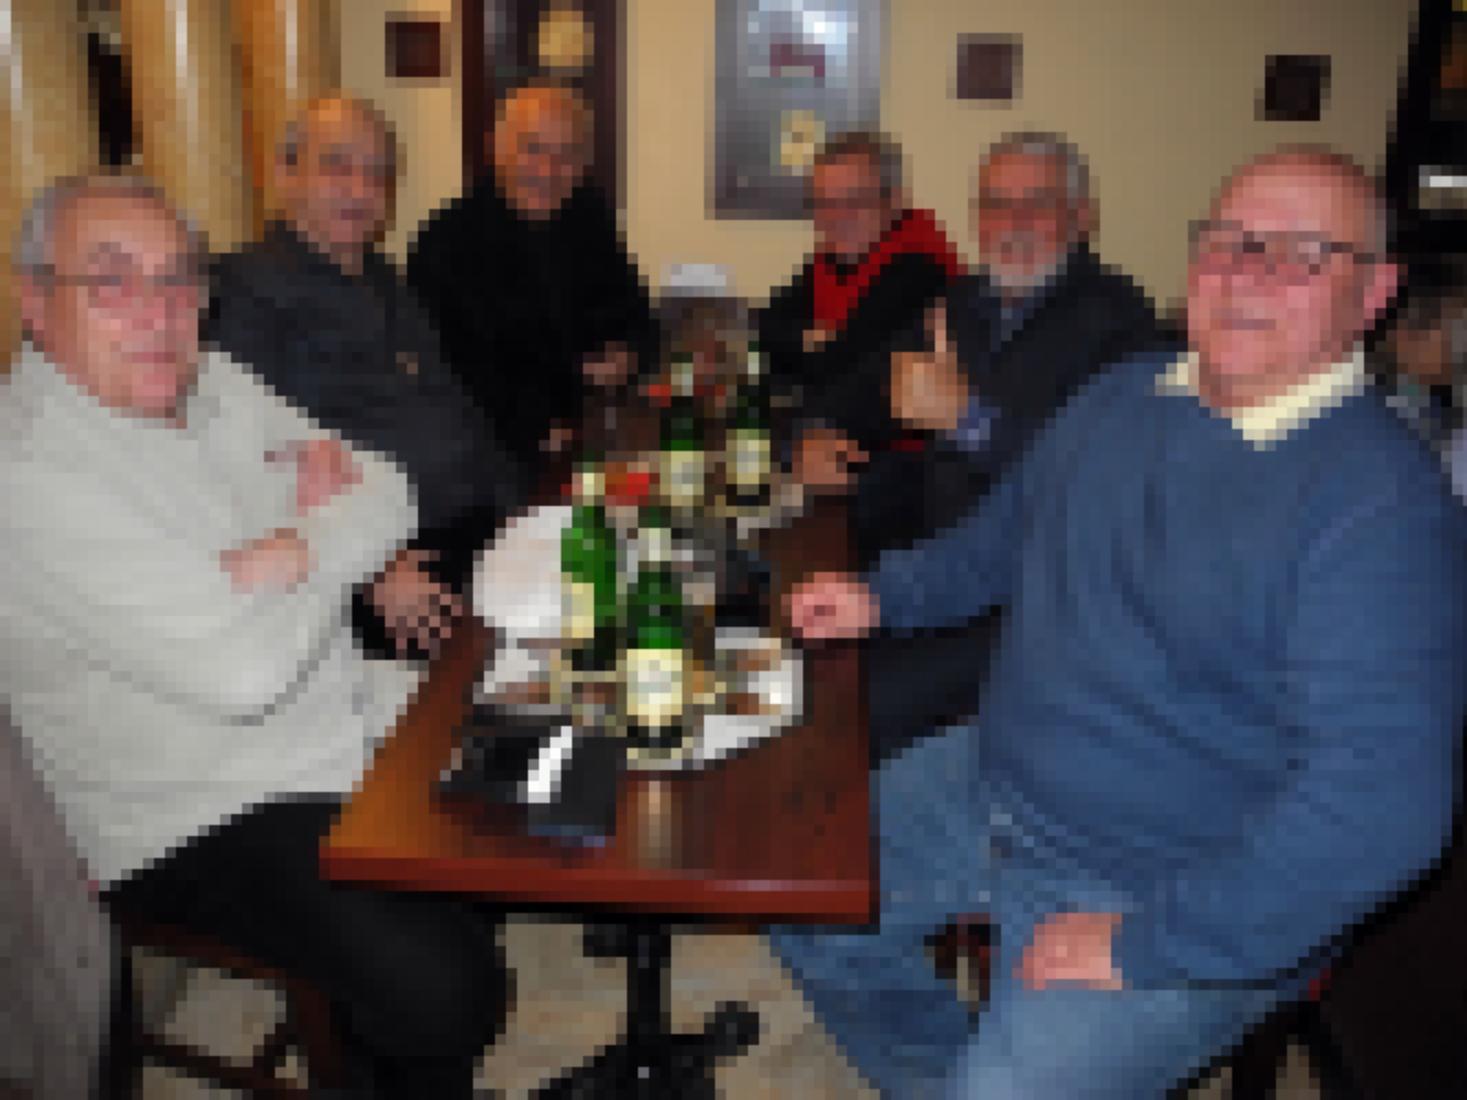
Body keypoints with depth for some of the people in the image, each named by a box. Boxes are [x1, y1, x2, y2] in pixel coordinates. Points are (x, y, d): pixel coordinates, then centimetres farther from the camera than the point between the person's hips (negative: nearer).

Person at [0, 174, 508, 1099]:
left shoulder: (211, 383, 4)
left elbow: (391, 501, 3)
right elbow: (244, 669, -29)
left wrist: (286, 554, -17)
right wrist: (331, 538, -11)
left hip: (355, 721, 8)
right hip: (205, 822, -8)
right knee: (441, 987, -23)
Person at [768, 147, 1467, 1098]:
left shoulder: (1384, 501, -22)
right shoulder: (1131, 395, 3)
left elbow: (1382, 801, -29)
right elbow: (1008, 533, 21)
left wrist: (1142, 947, -25)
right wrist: (884, 595, 8)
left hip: (1174, 908, -7)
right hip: (987, 787, 8)